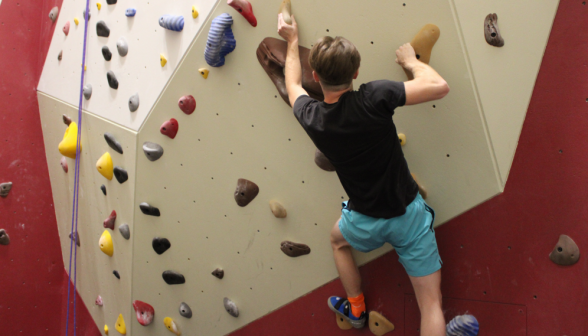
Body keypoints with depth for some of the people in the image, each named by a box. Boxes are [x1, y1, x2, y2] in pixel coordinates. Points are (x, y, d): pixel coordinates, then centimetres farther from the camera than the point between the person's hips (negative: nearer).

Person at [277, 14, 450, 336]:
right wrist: (411, 61, -3)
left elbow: (292, 86, 11)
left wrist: (292, 41, 22)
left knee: (338, 239, 38)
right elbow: (439, 86, -21)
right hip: (409, 214, -2)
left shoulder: (311, 117, -12)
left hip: (366, 221, 2)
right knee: (431, 303, 10)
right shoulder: (372, 98, -23)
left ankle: (356, 308, 50)